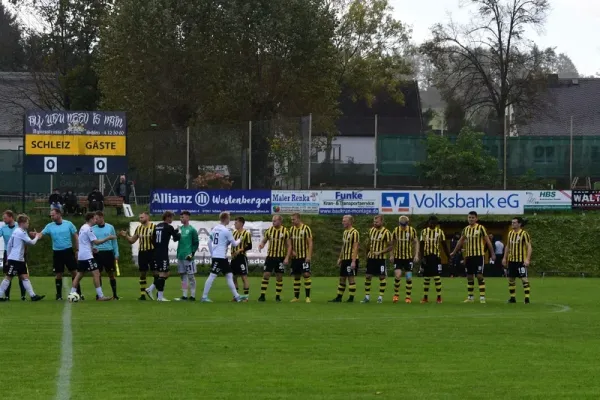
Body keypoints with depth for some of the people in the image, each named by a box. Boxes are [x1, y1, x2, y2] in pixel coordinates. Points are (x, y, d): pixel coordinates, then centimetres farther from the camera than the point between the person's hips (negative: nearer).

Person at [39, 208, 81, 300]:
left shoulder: (68, 224, -3)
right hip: (57, 252, 1)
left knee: (74, 272, 0)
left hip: (68, 251, -1)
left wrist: (77, 248, -1)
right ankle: (59, 295, 14)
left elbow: (75, 236, 3)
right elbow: (42, 234, -7)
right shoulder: (50, 226, 1)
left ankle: (78, 293, 9)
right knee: (58, 274, 4)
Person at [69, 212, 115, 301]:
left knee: (79, 275, 12)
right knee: (96, 273, -9)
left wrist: (92, 248, 17)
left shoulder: (82, 228, 16)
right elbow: (96, 242, -16)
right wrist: (108, 238, -12)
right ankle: (100, 296, -12)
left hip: (81, 256, 10)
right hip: (87, 256, -10)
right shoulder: (88, 229, -13)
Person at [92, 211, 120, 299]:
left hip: (108, 253, -1)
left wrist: (116, 253, 3)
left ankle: (114, 294, 9)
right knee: (98, 274, 2)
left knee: (111, 274, 3)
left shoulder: (110, 227, 2)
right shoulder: (93, 229, 4)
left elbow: (114, 241, 6)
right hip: (97, 254, 1)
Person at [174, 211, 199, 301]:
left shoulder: (192, 230, -5)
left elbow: (196, 243, -5)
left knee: (191, 276, -2)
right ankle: (184, 295, 12)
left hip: (188, 257, -7)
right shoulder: (180, 228, 13)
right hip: (180, 256, 7)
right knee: (183, 275, 8)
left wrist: (192, 253, -12)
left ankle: (192, 295, 2)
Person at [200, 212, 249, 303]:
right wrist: (239, 240, 15)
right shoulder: (226, 230, -13)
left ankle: (236, 296, 12)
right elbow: (234, 243, -6)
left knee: (229, 275, 10)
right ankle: (204, 297, -5)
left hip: (215, 256, 9)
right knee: (212, 276, -7)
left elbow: (209, 242, 13)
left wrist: (212, 254, 20)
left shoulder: (215, 229, 10)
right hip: (220, 257, -9)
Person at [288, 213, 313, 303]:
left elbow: (310, 243, -9)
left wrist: (309, 256, -16)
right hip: (295, 257, 6)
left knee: (306, 274, -13)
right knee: (296, 276, 8)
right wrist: (292, 251, 0)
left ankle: (308, 296, -9)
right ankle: (296, 297, 14)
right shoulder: (292, 229, 10)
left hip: (304, 257, -6)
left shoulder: (306, 228, -7)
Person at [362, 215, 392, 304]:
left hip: (381, 258, -5)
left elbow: (389, 247, -10)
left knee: (382, 277, 0)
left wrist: (379, 252, -19)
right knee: (368, 276, 3)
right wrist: (370, 251, 12)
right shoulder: (371, 230, 8)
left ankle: (381, 297, 8)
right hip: (371, 257, 5)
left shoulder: (386, 232, -10)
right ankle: (367, 296, 10)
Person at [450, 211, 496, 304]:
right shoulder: (466, 229, 9)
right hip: (468, 256, 5)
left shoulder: (480, 228, -6)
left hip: (479, 255, -5)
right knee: (469, 276, 8)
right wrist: (454, 252, 21)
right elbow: (460, 241, 20)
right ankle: (470, 297, 16)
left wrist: (492, 254, -8)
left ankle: (482, 297, -8)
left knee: (479, 275, -10)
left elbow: (488, 241, -5)